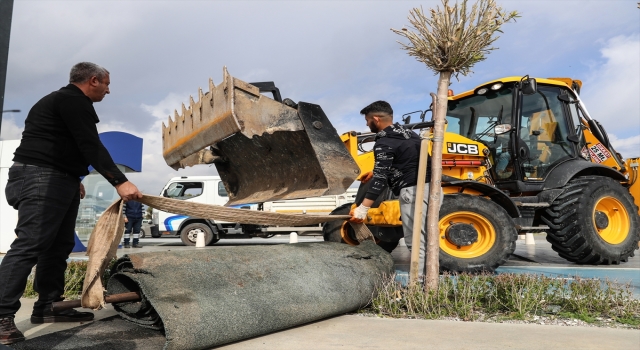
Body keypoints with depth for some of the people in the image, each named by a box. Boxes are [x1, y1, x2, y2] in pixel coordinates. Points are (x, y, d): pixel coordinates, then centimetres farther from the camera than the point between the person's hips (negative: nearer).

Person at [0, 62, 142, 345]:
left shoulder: (67, 101, 24)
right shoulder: (74, 101, -10)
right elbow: (91, 146, -21)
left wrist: (75, 179, 29)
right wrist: (119, 181, -27)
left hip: (59, 180, 11)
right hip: (42, 178, -11)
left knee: (59, 246, 8)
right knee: (30, 244, -15)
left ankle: (48, 307, 12)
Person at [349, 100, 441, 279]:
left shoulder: (384, 143, -9)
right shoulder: (408, 133, 19)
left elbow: (381, 179, -17)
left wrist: (363, 208, -19)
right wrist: (376, 172, 38)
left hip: (413, 191, -9)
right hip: (432, 188, 9)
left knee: (415, 241, -6)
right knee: (427, 238, 14)